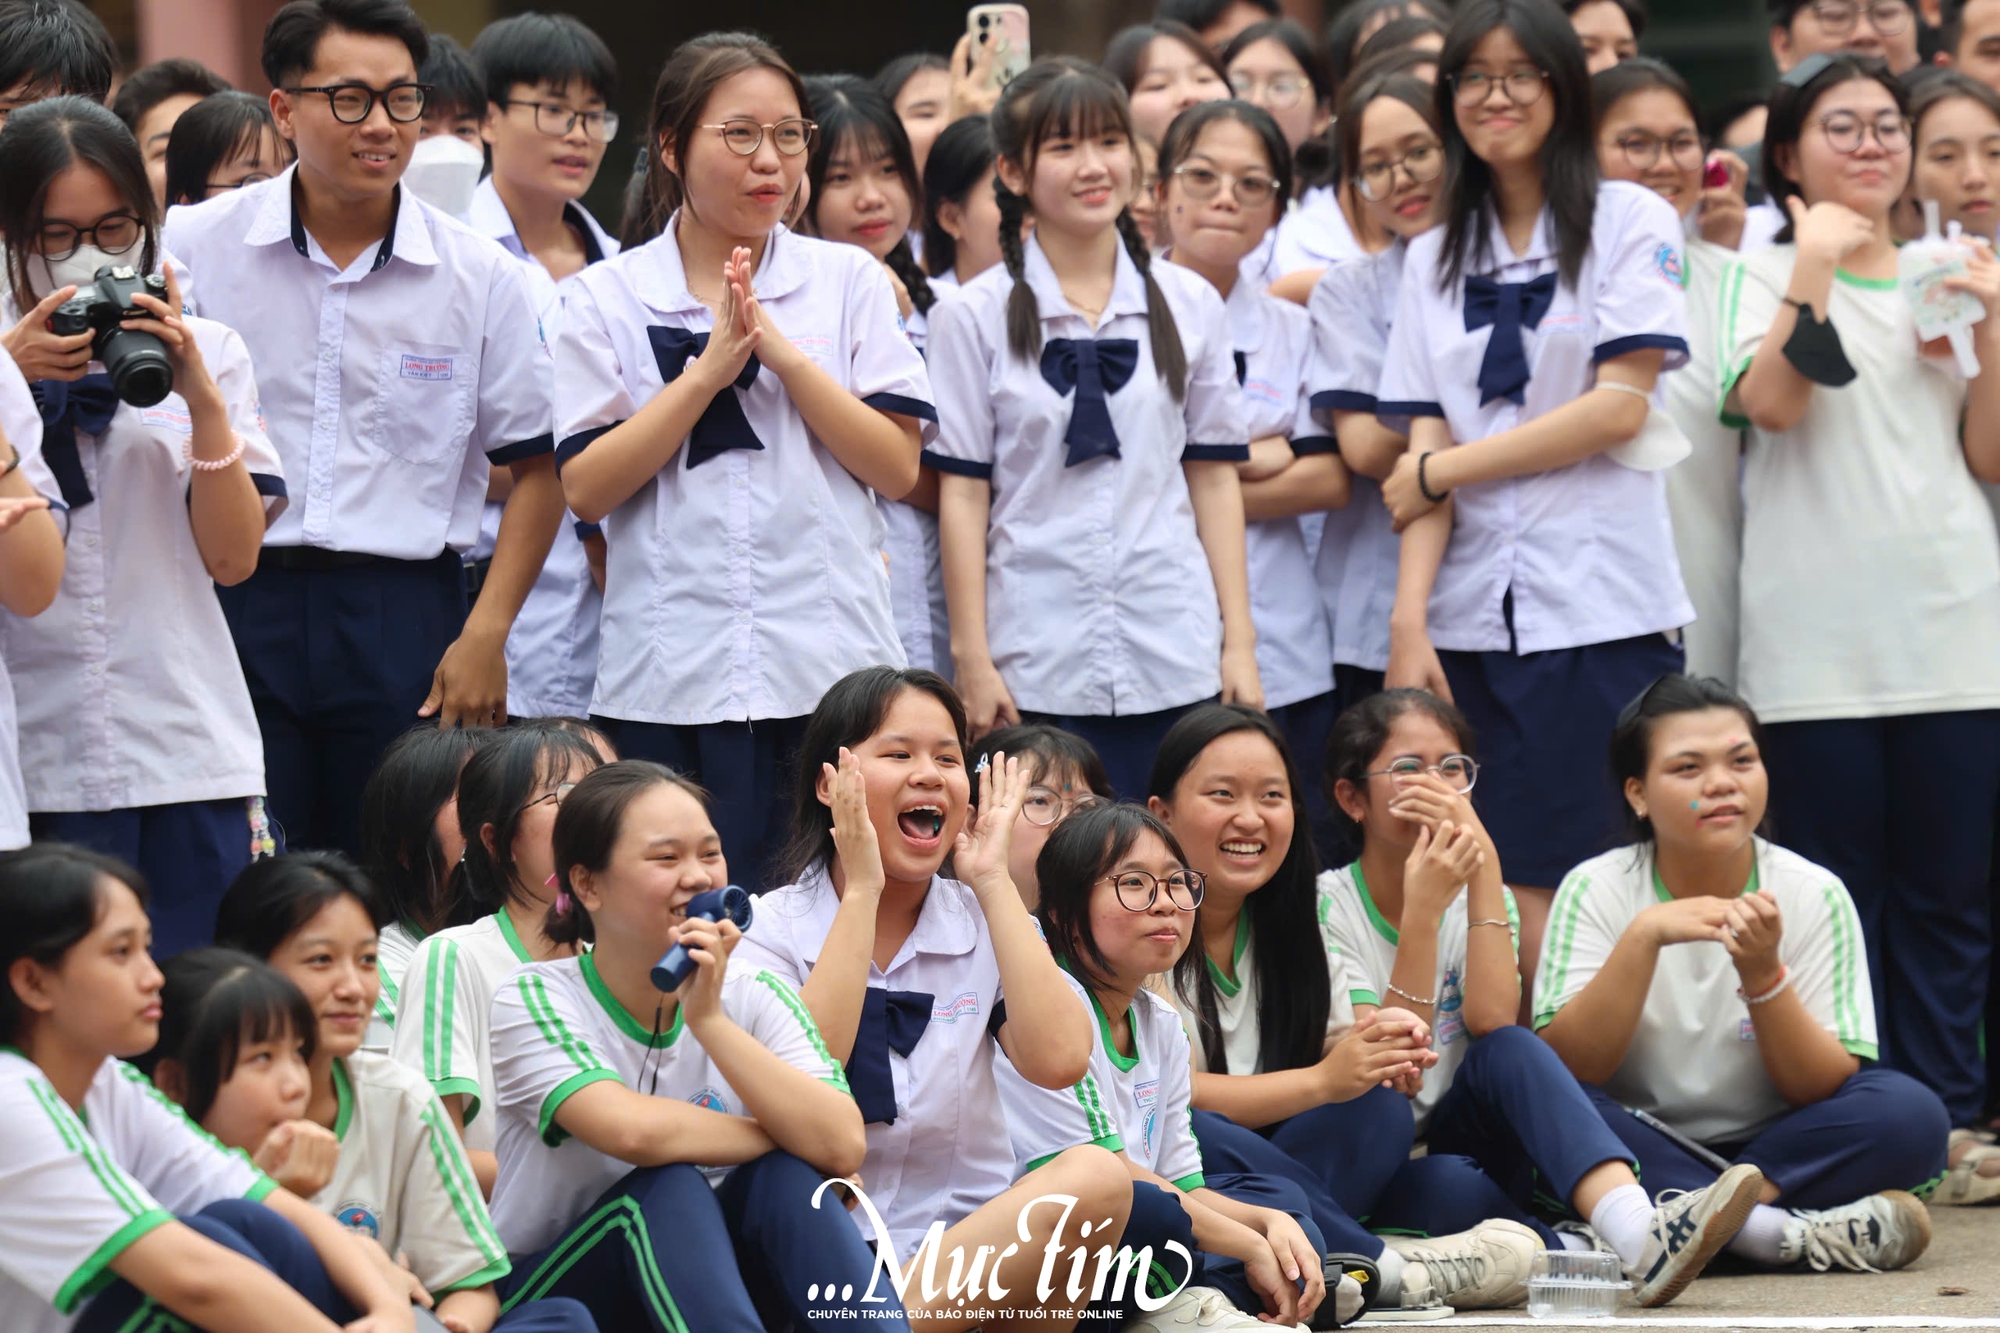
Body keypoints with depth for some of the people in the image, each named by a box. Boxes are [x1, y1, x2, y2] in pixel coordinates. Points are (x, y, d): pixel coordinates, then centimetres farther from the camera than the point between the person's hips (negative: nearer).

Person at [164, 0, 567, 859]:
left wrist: (485, 635, -2)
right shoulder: (192, 248, 2)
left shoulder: (481, 278, 3)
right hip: (237, 602, 0)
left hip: (406, 620, 1)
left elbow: (536, 470, 8)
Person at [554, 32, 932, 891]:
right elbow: (586, 489, -4)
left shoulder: (848, 281, 7)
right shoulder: (606, 299, 5)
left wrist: (784, 353, -10)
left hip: (831, 666, 1)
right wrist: (708, 372, -10)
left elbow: (899, 467, -1)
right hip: (670, 682, -1)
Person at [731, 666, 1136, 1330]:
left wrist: (992, 882, -3)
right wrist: (862, 892, -10)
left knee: (1097, 1176, -30)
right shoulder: (772, 928, 4)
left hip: (972, 1241, 5)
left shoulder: (985, 925, 11)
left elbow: (1058, 1062, -9)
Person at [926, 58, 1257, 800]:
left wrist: (1238, 641, 6)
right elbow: (962, 494, 1)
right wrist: (972, 657, -3)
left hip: (1174, 658, 2)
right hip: (1037, 666, -2)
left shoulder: (1189, 306, 9)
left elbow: (1214, 477, 10)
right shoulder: (976, 318, 2)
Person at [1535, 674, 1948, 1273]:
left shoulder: (1814, 895, -4)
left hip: (1780, 1148, 1)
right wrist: (1643, 937, -27)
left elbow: (1824, 1090, -9)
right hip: (1643, 1154, -1)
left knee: (1909, 1113, -26)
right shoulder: (1597, 891, -5)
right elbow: (1565, 1070, -16)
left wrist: (1763, 975, -25)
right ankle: (1784, 1231, -32)